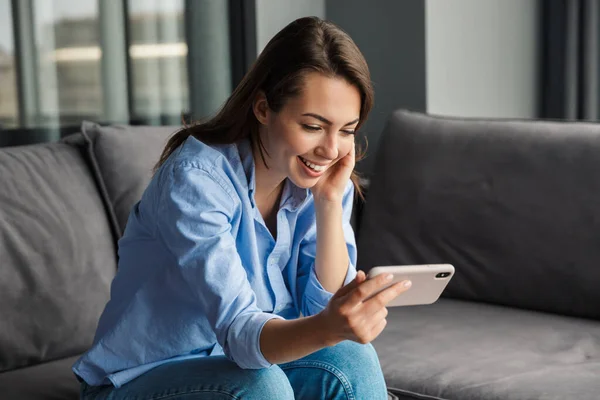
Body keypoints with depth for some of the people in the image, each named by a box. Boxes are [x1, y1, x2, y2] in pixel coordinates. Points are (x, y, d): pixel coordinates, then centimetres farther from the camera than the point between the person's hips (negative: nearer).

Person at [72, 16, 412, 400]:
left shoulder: (325, 178, -6)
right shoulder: (196, 178, -25)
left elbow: (324, 306, -12)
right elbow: (239, 332, -34)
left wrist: (329, 202, -23)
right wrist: (328, 328, -54)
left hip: (244, 366, 5)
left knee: (350, 363, -22)